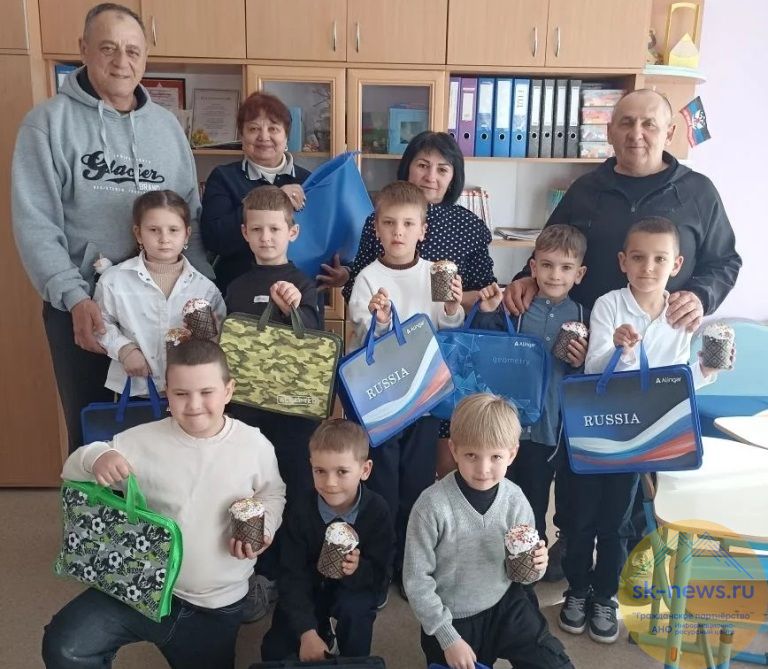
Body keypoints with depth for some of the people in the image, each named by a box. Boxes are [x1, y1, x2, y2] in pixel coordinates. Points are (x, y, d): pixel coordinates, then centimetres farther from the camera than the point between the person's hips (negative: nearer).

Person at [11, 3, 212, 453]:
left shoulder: (166, 125, 8)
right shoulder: (49, 121, -4)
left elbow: (192, 217, 9)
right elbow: (34, 223, -9)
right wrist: (74, 298, -20)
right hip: (82, 308, -3)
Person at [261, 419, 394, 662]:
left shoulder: (377, 511, -22)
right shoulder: (300, 512, -22)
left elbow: (379, 574, -15)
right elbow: (292, 576, -19)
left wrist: (358, 570, -40)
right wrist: (307, 632, -29)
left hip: (355, 587, -1)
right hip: (309, 588, 1)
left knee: (354, 609, -33)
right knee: (274, 650, -9)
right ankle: (321, 630, 21)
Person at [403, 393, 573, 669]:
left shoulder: (515, 499, -13)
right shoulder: (433, 505, -24)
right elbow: (416, 579, -15)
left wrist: (534, 566, -22)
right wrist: (449, 638, -12)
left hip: (505, 605, 3)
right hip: (451, 617, -2)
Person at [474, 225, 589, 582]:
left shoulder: (583, 316, -4)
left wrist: (583, 362, -18)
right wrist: (487, 315, -11)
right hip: (526, 423, 0)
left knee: (572, 497, 19)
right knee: (528, 500, 18)